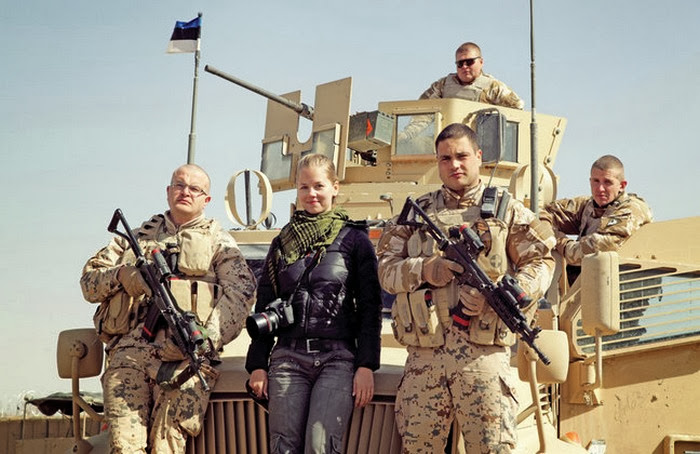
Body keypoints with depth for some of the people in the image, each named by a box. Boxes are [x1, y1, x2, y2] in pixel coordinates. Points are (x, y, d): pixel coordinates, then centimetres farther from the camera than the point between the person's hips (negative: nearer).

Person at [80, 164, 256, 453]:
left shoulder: (219, 241, 19)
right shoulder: (139, 236, 28)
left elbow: (240, 293, 2)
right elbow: (89, 282, 23)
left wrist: (207, 338, -14)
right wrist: (121, 275, -1)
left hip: (185, 357, -2)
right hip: (129, 352, 2)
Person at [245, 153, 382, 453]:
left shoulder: (355, 239, 7)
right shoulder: (282, 243, 17)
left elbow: (370, 307, 3)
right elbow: (263, 307, 18)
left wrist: (366, 365, -5)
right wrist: (257, 364, 9)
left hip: (337, 358, -3)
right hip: (287, 358, 3)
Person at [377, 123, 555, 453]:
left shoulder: (506, 210, 12)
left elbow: (541, 261, 4)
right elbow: (386, 270, 11)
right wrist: (426, 270, -10)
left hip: (483, 352, -2)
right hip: (424, 354, 2)